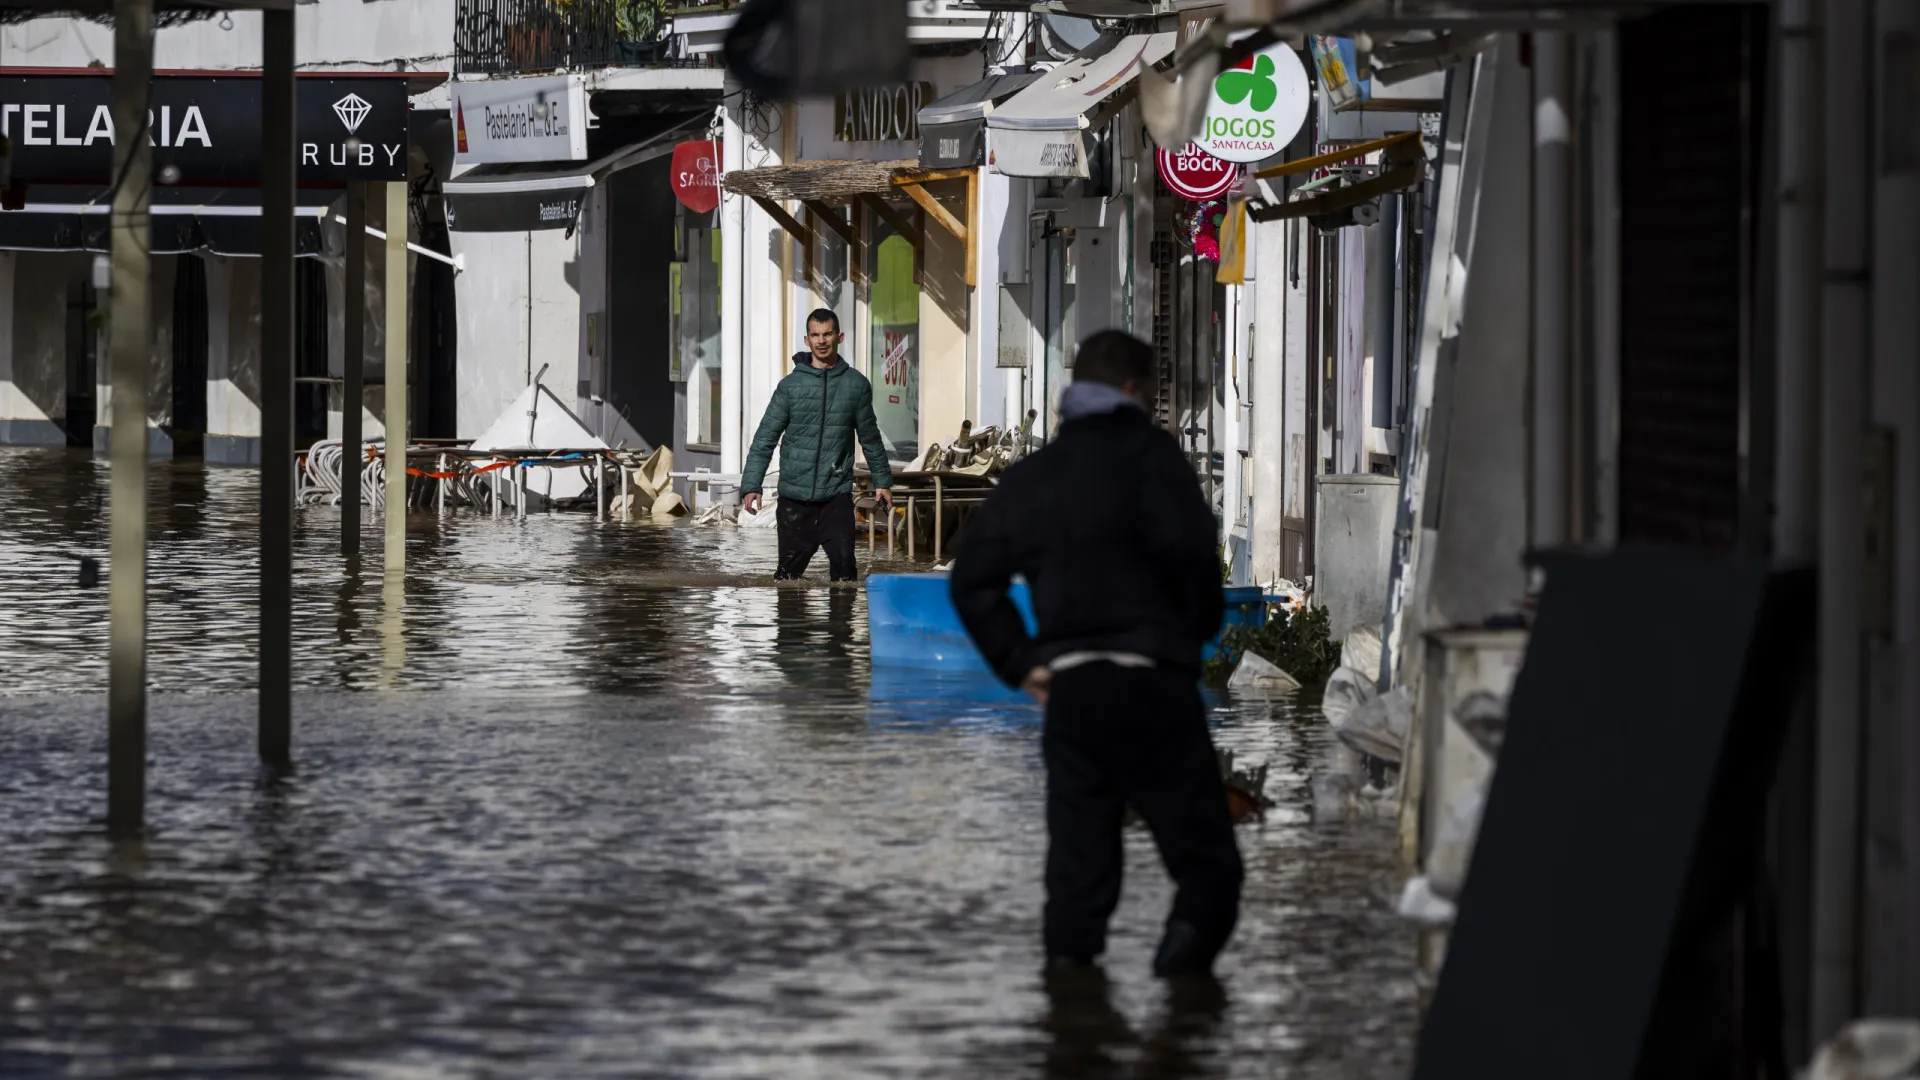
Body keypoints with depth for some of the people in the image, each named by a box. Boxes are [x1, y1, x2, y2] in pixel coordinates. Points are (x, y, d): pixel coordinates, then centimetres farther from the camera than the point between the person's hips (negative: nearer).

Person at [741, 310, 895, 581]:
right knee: (790, 568, 6)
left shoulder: (856, 384, 3)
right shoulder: (791, 385, -1)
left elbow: (870, 437, 14)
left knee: (844, 564, -8)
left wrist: (882, 480, 17)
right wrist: (751, 485, -9)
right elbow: (765, 439, -1)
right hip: (795, 495, 0)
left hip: (837, 496, 0)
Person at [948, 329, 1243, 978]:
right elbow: (1188, 547, -17)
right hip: (1152, 681, -5)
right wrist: (1202, 626, 0)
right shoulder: (1147, 452, -3)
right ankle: (1192, 933, -28)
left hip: (1068, 690, 5)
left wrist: (1018, 662, 12)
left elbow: (971, 578, 14)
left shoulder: (1030, 476, 15)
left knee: (1078, 859, 11)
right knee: (1203, 855, -4)